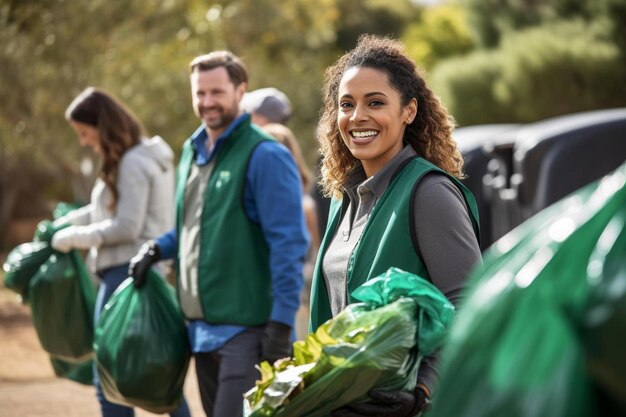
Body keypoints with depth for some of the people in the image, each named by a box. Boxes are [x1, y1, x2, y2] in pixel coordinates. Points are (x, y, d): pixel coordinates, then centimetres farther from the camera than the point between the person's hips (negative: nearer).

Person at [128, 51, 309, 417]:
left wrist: (281, 326, -18)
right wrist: (157, 249, 9)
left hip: (246, 328, -8)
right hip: (202, 326, 8)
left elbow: (288, 245, -14)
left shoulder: (264, 155, -11)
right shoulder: (193, 150, 14)